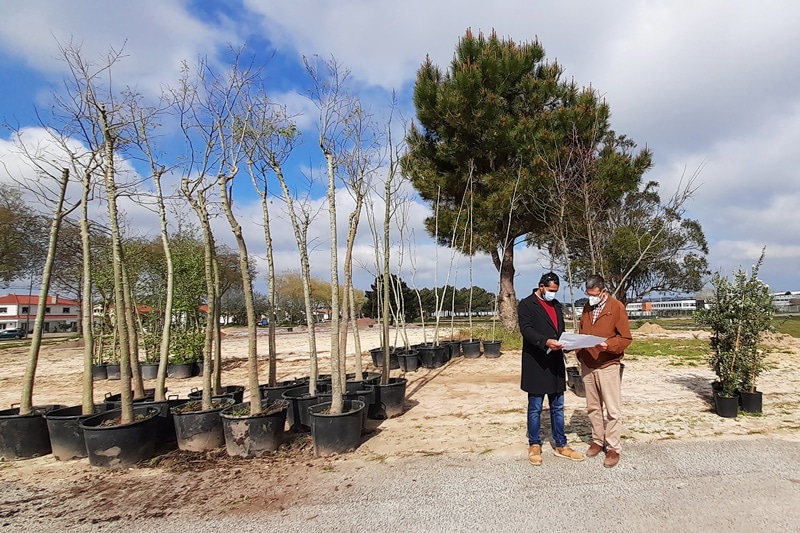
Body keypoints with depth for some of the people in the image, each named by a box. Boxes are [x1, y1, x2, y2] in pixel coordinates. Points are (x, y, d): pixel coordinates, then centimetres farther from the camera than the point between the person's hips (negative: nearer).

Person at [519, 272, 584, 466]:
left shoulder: (556, 305, 15)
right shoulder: (527, 304, -6)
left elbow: (560, 330, 20)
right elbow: (526, 329, -18)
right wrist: (545, 342, -33)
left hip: (555, 363, 6)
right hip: (536, 364, -6)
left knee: (557, 407, 14)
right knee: (535, 408, 5)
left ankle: (561, 445, 25)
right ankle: (534, 446, 18)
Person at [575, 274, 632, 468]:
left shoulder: (617, 307, -9)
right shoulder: (587, 307, 8)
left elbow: (626, 338, -10)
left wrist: (608, 345, -26)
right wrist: (579, 352, -1)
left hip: (608, 366, -5)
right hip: (587, 365, 5)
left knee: (612, 409, 3)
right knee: (593, 407, 13)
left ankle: (613, 448, 13)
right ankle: (597, 441, 27)